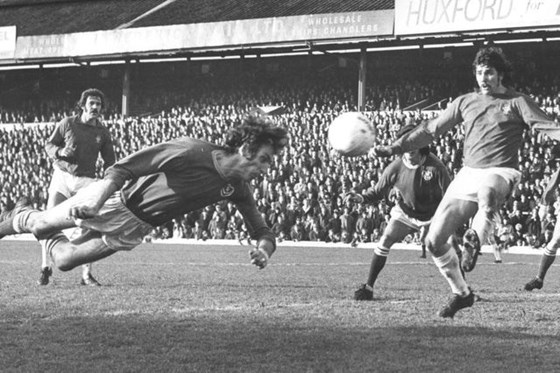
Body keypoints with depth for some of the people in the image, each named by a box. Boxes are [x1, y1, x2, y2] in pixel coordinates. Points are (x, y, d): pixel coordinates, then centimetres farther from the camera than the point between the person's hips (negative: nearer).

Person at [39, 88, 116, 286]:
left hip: (86, 180, 1)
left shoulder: (102, 132, 5)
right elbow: (49, 144, 7)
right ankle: (45, 267, 5)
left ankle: (86, 274, 1)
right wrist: (60, 152, -15)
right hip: (62, 175, -1)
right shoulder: (67, 124, 0)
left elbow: (109, 160, 11)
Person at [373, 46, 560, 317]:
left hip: (500, 172, -5)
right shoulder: (465, 102, 15)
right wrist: (395, 148, 16)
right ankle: (461, 292, 15)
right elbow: (431, 129, 20)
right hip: (467, 173, 5)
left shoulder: (516, 102, 4)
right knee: (434, 241, -1)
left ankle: (474, 241, -47)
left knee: (487, 191, -46)